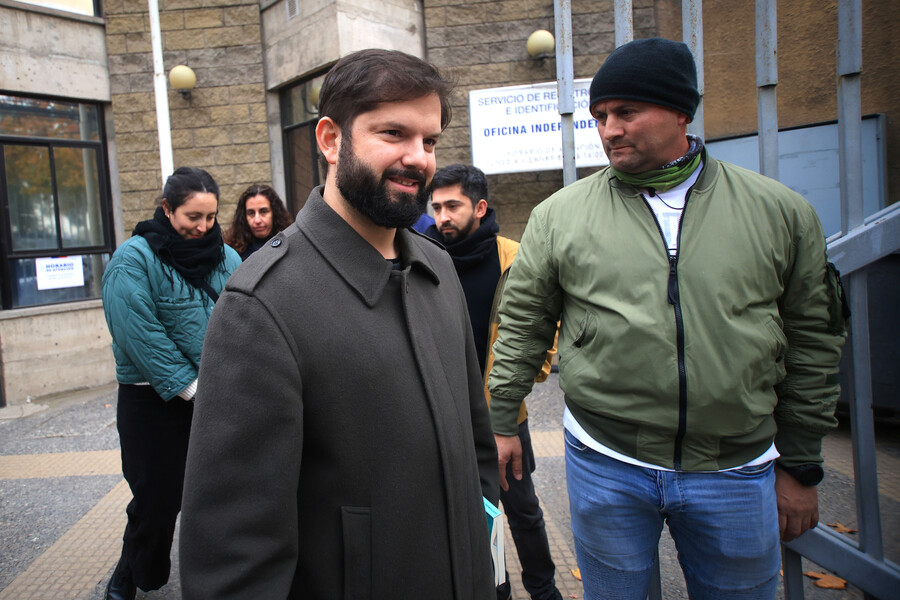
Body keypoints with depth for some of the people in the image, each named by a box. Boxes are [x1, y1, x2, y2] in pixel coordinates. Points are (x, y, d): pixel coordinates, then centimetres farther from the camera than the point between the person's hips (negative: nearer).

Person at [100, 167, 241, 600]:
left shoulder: (228, 259, 5)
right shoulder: (134, 259, -8)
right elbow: (141, 335, -16)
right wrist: (190, 387, -17)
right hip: (155, 402, -3)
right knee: (157, 499, 8)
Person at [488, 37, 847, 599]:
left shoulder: (781, 211, -1)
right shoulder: (561, 214, -2)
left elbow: (813, 342, 4)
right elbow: (522, 325, 4)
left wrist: (800, 467, 6)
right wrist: (502, 422, 5)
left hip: (738, 472, 1)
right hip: (604, 466, 0)